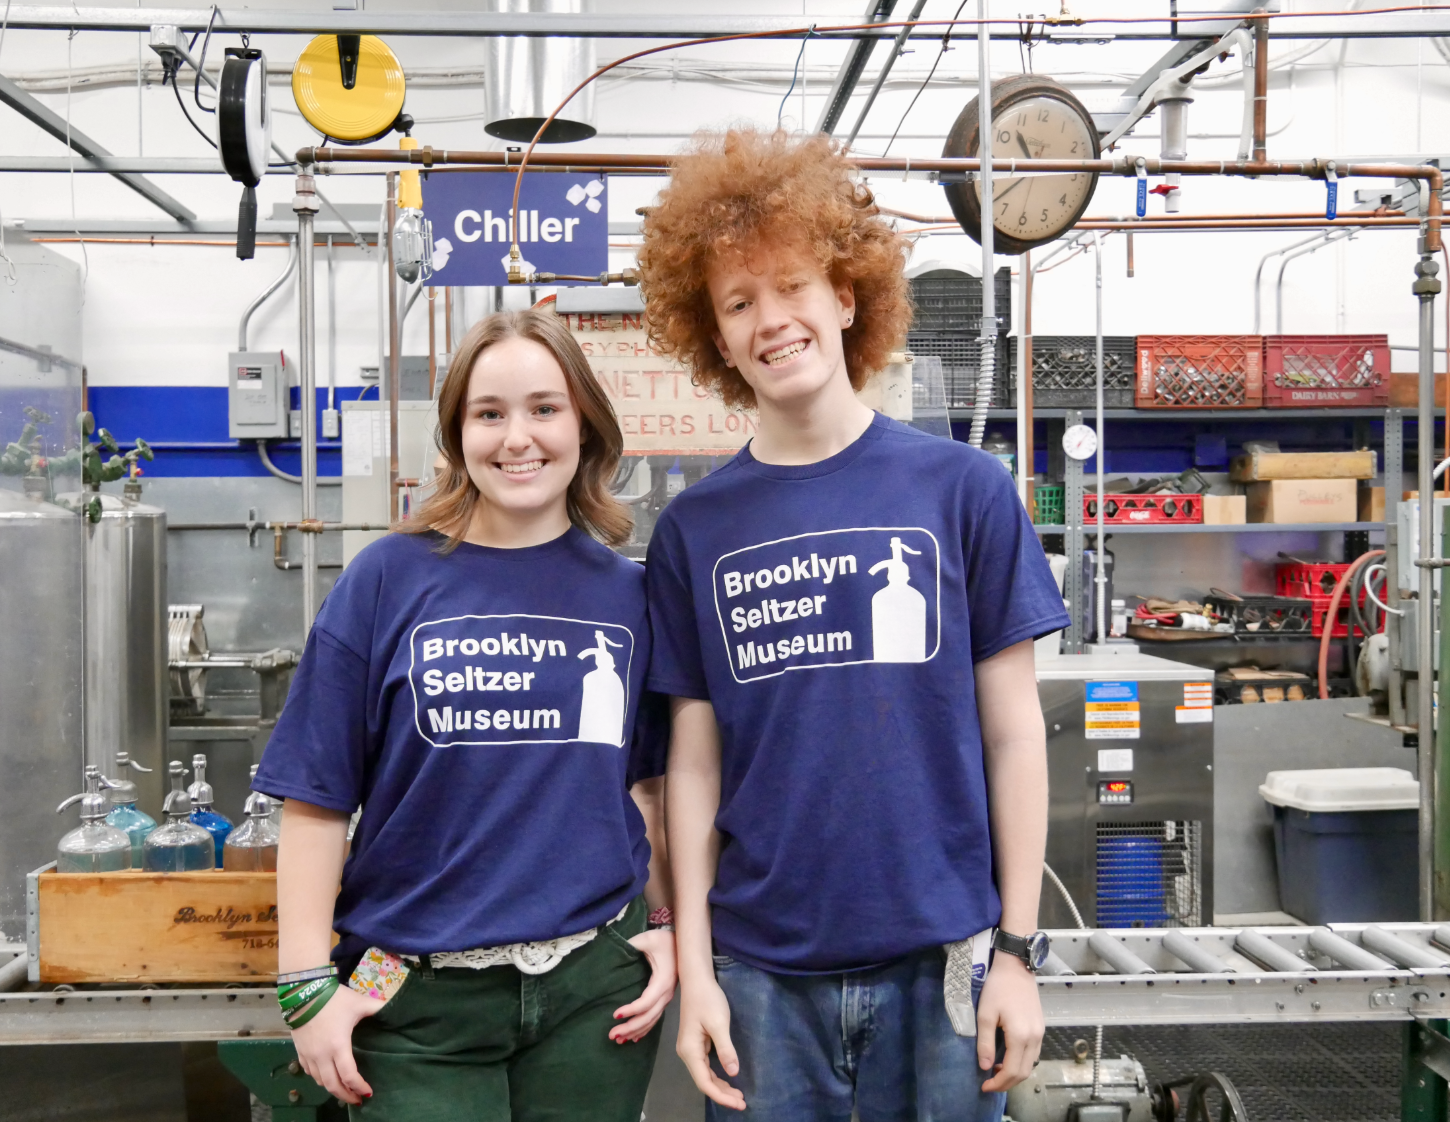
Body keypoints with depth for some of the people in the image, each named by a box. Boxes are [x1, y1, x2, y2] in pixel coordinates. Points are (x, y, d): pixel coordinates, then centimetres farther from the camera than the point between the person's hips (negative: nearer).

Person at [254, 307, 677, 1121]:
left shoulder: (628, 593, 3)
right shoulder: (388, 580, -4)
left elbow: (652, 781, 10)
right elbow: (317, 794, -3)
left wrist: (665, 928, 3)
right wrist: (309, 985, -5)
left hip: (597, 986, 2)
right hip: (417, 999, -2)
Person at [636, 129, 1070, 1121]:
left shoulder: (964, 489, -3)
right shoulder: (694, 528, 1)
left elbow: (1013, 732, -1)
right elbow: (694, 761, 3)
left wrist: (1016, 949, -2)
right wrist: (694, 968, 0)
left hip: (940, 960, 0)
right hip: (761, 972, 1)